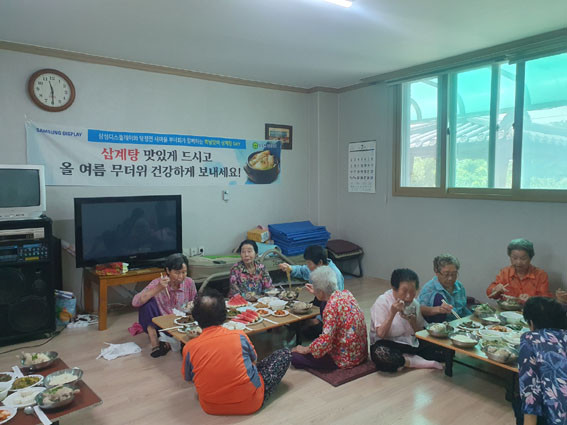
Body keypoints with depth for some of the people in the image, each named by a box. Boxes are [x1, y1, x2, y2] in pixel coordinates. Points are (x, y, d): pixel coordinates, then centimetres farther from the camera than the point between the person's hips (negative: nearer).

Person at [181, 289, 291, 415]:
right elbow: (254, 359, 5)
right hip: (250, 404, -4)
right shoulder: (239, 336, -16)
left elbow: (187, 377, 6)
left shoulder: (189, 348, -14)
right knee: (285, 354, 11)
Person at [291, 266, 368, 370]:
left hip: (345, 359, -9)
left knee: (295, 357, -9)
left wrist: (305, 350, -12)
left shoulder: (331, 307, -26)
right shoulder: (346, 293, 0)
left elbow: (325, 341, -28)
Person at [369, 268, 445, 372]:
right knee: (380, 354, -40)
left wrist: (412, 321, -14)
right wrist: (392, 313, -27)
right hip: (388, 344, -4)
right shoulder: (382, 302, -13)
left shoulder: (414, 303, 3)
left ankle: (405, 359, -13)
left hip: (411, 344, 5)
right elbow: (380, 334, -18)